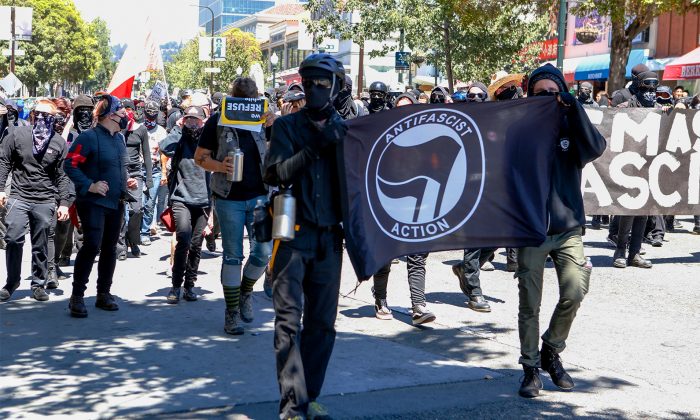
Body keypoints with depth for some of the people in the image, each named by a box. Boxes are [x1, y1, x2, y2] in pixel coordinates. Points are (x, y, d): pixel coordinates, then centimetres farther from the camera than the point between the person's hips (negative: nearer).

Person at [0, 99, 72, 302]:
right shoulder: (17, 135, 3)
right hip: (19, 197, 0)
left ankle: (39, 284, 19)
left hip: (45, 201, 1)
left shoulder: (59, 142, 4)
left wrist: (63, 202, 3)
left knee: (41, 245, 6)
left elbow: (62, 176, 7)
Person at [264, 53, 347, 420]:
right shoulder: (287, 125, 3)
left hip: (329, 238, 4)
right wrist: (315, 146, -18)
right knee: (290, 319, -7)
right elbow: (274, 175, -10)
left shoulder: (344, 129, 11)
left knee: (323, 323, 7)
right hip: (294, 234, -3)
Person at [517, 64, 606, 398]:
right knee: (530, 304, 1)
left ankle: (551, 351, 15)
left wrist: (573, 108, -15)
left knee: (574, 293, -9)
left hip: (568, 226, 1)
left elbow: (596, 148, -14)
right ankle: (531, 367, 15)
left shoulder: (570, 126, 6)